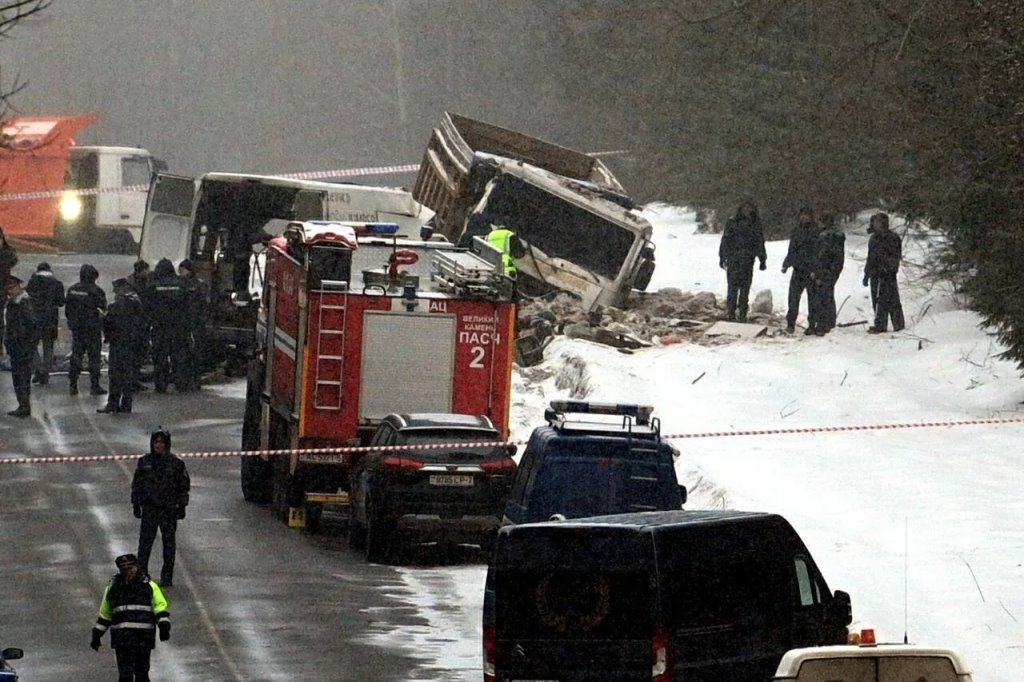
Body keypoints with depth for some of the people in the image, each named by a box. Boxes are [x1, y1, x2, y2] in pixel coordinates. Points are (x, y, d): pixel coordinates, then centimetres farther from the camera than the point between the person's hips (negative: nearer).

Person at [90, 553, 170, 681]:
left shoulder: (149, 586, 7)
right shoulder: (113, 588, 12)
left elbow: (160, 607, 0)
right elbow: (104, 614, 20)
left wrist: (164, 626, -15)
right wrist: (96, 635, 20)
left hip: (144, 636, 0)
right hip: (122, 636, 0)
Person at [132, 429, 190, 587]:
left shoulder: (176, 463, 0)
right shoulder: (144, 462, 4)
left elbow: (183, 485, 4)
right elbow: (136, 485, 9)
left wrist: (182, 506, 1)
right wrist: (136, 505, 5)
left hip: (169, 508, -1)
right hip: (149, 507, 1)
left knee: (169, 542, 3)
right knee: (145, 541, -4)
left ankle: (167, 577, 10)